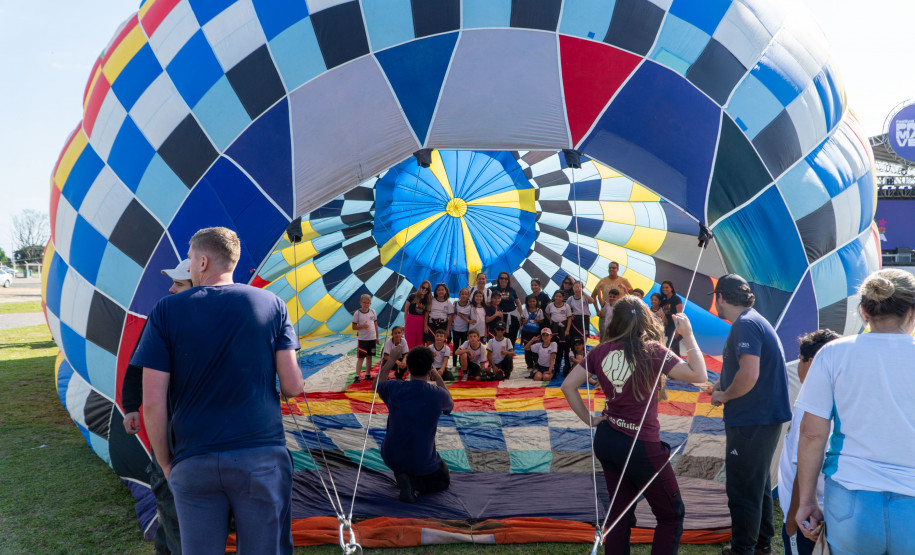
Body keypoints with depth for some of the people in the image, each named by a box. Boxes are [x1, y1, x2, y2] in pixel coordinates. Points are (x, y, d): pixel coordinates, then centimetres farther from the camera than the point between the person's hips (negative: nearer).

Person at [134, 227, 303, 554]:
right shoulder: (271, 304, 0)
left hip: (193, 463, 0)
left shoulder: (166, 312, -1)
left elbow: (152, 402, -5)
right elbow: (292, 387, -2)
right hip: (262, 458, 0)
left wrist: (165, 463, 8)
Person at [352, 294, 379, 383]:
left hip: (372, 338, 3)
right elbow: (354, 327, -5)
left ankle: (368, 375, 19)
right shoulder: (357, 313, -7)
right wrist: (363, 326, -22)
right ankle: (357, 376, 0)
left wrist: (377, 337, 11)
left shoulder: (373, 311, 3)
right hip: (362, 339, -3)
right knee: (361, 358, -3)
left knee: (369, 357, 10)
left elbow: (375, 324, 11)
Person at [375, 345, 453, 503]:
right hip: (422, 463, -3)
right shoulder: (438, 394, -18)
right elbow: (450, 405, 9)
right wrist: (439, 379, 18)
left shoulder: (394, 388, -15)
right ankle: (414, 483, -4)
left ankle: (400, 475, 18)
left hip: (391, 458, 4)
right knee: (444, 480, 26)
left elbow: (377, 384, 12)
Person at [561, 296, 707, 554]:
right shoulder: (652, 351, -14)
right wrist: (688, 335, -8)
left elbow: (568, 385, 1)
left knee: (620, 513, 20)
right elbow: (699, 375, -16)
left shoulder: (601, 351, -2)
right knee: (671, 515, 13)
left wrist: (589, 419, 7)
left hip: (606, 439, 5)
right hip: (641, 445, -5)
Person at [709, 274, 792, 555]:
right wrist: (719, 385, 18)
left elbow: (749, 375, -31)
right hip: (766, 418, 10)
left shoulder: (746, 325, -19)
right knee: (758, 483, 22)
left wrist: (723, 396, -16)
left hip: (752, 423, -10)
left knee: (742, 488, 1)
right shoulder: (756, 321, 13)